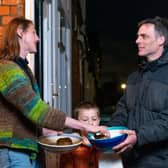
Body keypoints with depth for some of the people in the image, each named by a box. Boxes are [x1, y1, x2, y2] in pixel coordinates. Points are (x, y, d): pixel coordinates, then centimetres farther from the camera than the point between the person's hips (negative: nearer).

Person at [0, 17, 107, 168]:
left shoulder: (23, 68, 17)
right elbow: (38, 111, -24)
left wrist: (47, 132, 5)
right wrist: (86, 126, -22)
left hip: (28, 151, 9)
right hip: (14, 153, -9)